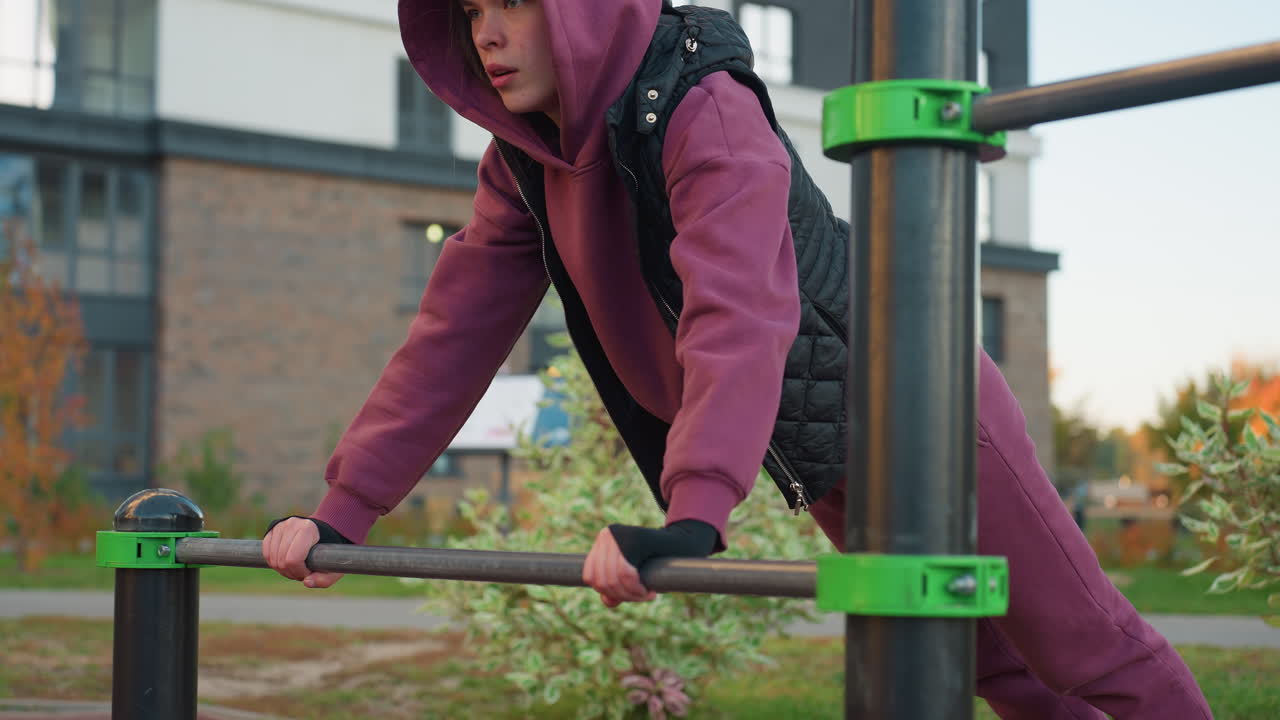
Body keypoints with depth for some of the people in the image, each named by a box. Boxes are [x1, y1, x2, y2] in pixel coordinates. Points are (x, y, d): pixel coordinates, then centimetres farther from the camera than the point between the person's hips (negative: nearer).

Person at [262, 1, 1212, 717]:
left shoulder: (708, 112, -29)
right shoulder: (525, 167, -4)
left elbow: (742, 315, -44)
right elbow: (456, 330, -3)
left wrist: (692, 518, -56)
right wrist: (344, 512, -9)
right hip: (824, 463, 8)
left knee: (1082, 643, 5)